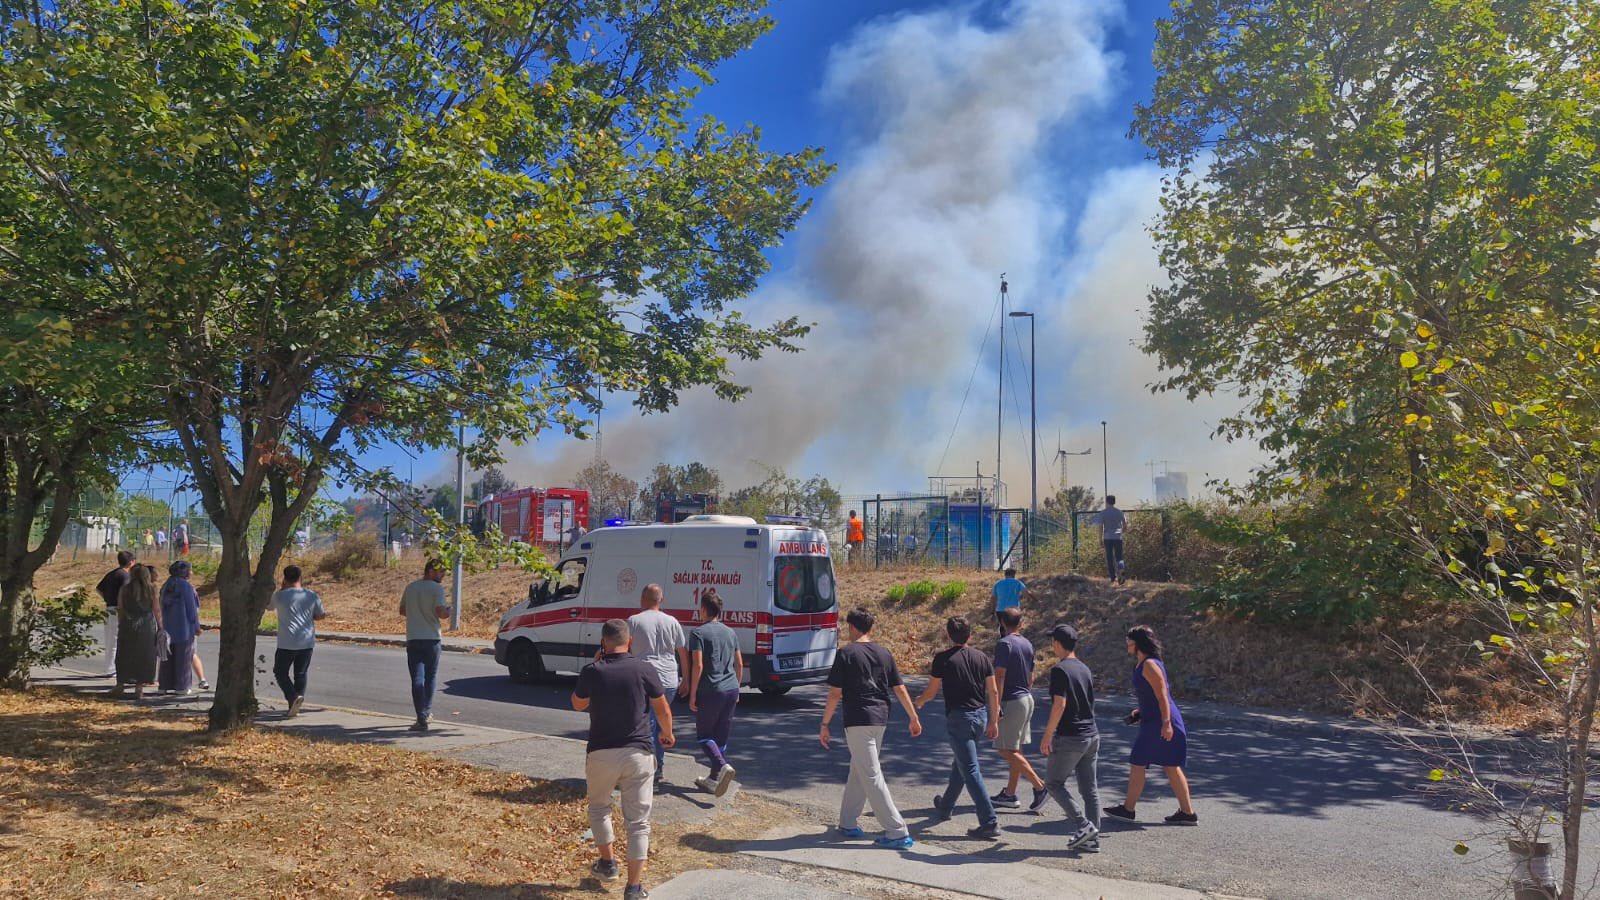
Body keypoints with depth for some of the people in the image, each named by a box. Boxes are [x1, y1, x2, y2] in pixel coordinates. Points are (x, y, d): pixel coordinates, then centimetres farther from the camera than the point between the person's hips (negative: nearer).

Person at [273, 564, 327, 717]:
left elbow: (270, 604, 15)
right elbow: (319, 616, 9)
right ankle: (295, 706, 13)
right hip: (307, 642, 3)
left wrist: (282, 588, 15)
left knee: (280, 672, 10)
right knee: (301, 674, 12)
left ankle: (294, 697, -12)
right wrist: (325, 614, 29)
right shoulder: (312, 595, 1)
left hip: (287, 643, -3)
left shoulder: (280, 596, -7)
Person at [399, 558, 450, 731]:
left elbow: (402, 610, 18)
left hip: (413, 639, 3)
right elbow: (441, 612, -19)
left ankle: (422, 718, -11)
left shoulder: (410, 587, 8)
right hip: (431, 639, -3)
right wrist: (448, 611, 2)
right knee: (430, 677, 15)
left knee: (417, 678, -2)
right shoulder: (437, 588, -9)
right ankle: (427, 713, 26)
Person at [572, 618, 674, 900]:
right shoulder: (644, 669, -5)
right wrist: (667, 734, 24)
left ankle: (607, 861, 35)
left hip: (601, 753, 1)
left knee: (599, 807, 27)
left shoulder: (592, 672, -5)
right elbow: (663, 711, 4)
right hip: (637, 753, 0)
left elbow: (578, 705, 14)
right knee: (638, 820, 4)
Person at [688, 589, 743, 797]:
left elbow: (698, 665, -15)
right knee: (721, 736, 13)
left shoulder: (699, 633, -9)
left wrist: (692, 694, -10)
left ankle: (722, 766, -16)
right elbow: (739, 664, 14)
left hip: (710, 691, -6)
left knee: (703, 734, 6)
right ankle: (714, 779, 18)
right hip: (731, 690, 6)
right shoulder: (730, 633, 11)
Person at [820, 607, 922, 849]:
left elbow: (835, 694, -9)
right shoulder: (884, 654, 9)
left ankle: (898, 833, -6)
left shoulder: (845, 653, -8)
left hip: (858, 720, -7)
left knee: (871, 777, -4)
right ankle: (847, 823, 27)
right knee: (858, 771, 19)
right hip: (880, 719, 7)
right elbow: (900, 689, 9)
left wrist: (824, 725, -2)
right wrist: (914, 718, 16)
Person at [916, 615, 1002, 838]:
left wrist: (919, 702, 19)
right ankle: (946, 806, 41)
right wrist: (994, 722, 13)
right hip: (981, 716, 6)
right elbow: (993, 692, 5)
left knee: (970, 770, -5)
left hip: (958, 718, -6)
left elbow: (931, 692, -3)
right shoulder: (982, 658, 4)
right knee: (960, 762, 23)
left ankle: (989, 822, -10)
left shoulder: (943, 659, -9)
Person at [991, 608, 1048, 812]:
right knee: (1016, 749, 11)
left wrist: (996, 706, -19)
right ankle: (1010, 794, 16)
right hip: (1027, 699, 9)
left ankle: (1040, 787, -7)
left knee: (1007, 750, -5)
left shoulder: (1004, 644, -15)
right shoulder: (1028, 644, 9)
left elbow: (999, 677, -20)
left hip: (1011, 702, -9)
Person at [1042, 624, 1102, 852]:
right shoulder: (1085, 669, 11)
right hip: (1092, 735, 8)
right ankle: (1092, 839, 13)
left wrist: (1047, 735, -14)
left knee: (1054, 783, 6)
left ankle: (1083, 826, -2)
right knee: (1089, 788, 10)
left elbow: (1059, 704, -19)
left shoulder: (1059, 669, -13)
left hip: (1069, 737, -8)